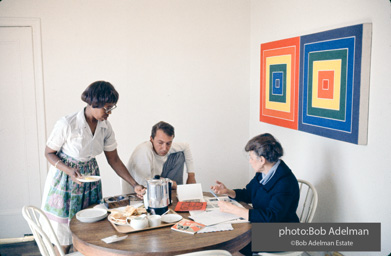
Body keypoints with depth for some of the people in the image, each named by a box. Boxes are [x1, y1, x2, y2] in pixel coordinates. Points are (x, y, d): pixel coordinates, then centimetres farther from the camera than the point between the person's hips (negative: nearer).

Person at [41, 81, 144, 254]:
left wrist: (135, 185, -7)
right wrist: (69, 171, -27)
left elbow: (114, 160, -1)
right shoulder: (66, 125, -24)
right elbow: (49, 153, -10)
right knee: (63, 241, 5)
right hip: (65, 181, -4)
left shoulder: (105, 127, -9)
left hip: (90, 177, 5)